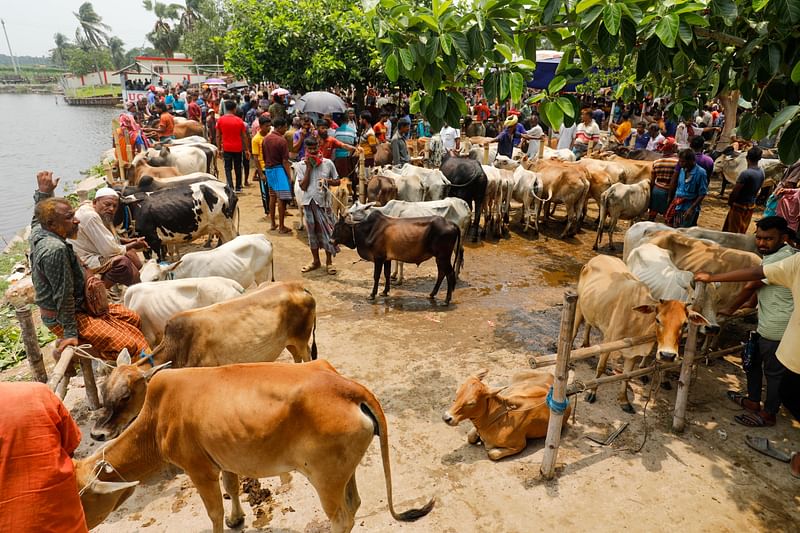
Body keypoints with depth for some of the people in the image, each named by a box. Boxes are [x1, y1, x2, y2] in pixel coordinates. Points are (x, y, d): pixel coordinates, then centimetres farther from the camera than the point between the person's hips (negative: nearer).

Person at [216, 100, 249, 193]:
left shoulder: (220, 120, -2)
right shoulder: (239, 120, -4)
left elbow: (218, 136, -1)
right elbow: (244, 137, -2)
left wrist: (219, 149, 5)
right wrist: (247, 150, 5)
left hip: (226, 148, 0)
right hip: (238, 148, 0)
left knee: (228, 168, 5)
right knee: (238, 168, 13)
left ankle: (230, 187, -8)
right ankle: (238, 187, 20)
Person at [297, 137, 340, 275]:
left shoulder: (328, 163, -2)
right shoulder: (301, 165, -1)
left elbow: (337, 181, 7)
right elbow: (303, 186, -8)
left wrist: (328, 181, -14)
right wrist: (309, 167, -11)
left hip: (324, 202, -1)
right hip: (309, 202, 1)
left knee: (327, 231, 2)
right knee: (312, 232, 11)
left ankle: (329, 262, 15)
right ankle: (316, 261, 26)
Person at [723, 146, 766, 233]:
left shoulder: (746, 173, -24)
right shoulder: (762, 173, 1)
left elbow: (735, 191, -19)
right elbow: (757, 190, 10)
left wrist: (730, 201, -3)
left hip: (739, 206, -8)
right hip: (751, 206, 8)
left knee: (733, 232, 2)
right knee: (742, 231, 17)